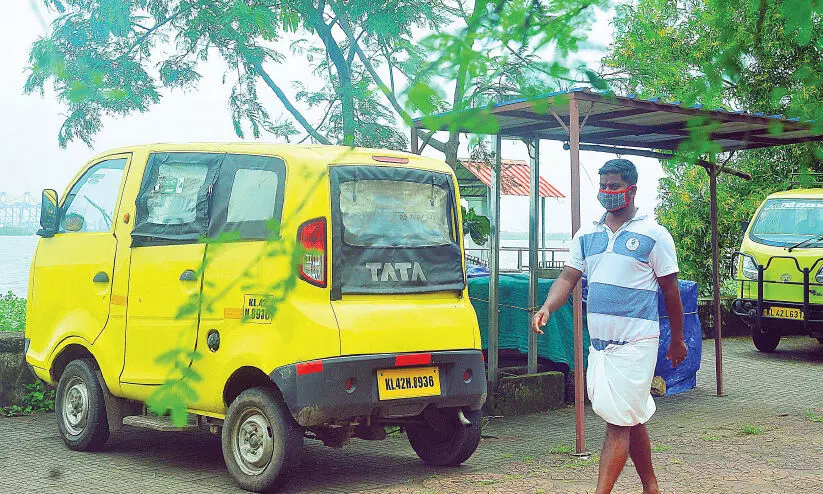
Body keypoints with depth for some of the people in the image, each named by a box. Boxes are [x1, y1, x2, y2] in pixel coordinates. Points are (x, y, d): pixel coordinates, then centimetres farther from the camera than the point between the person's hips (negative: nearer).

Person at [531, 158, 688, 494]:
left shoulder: (652, 234, -3)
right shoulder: (587, 235, 11)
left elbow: (670, 290, 1)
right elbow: (568, 278, 7)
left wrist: (677, 340, 4)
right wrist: (547, 308, -12)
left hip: (635, 342, -6)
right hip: (599, 341, 6)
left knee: (618, 421, -9)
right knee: (632, 419, 15)